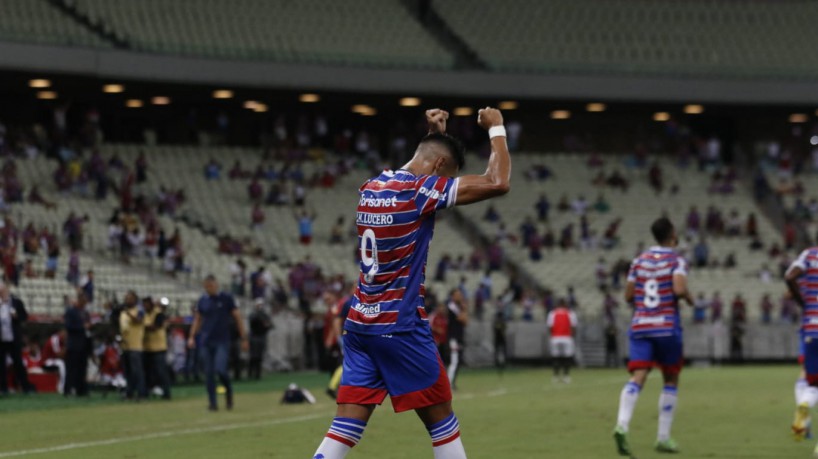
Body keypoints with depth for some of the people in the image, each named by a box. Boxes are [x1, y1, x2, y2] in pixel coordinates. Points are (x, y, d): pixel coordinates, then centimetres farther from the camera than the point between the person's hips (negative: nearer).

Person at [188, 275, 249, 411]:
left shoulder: (227, 298, -1)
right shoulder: (202, 301, 8)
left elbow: (238, 318, 1)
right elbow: (197, 319, 16)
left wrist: (244, 339, -1)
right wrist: (192, 337, 3)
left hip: (222, 342, -4)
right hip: (206, 342, 4)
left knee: (220, 370, -18)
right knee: (209, 373, 0)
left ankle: (228, 390, 10)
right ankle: (212, 403, 6)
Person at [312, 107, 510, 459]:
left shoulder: (372, 187, 9)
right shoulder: (420, 191, -14)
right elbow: (498, 183, -17)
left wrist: (435, 135, 30)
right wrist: (496, 129, -3)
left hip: (359, 324, 7)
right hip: (400, 328, -7)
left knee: (347, 426, 1)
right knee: (440, 417, 7)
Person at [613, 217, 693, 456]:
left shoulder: (639, 260, 11)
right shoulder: (677, 261, -3)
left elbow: (628, 295, 10)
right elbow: (679, 289, -20)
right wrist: (689, 298, 1)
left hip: (640, 326, 3)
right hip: (667, 326, -3)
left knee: (637, 378, -9)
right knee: (671, 381, 12)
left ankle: (622, 425, -33)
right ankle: (663, 437, 11)